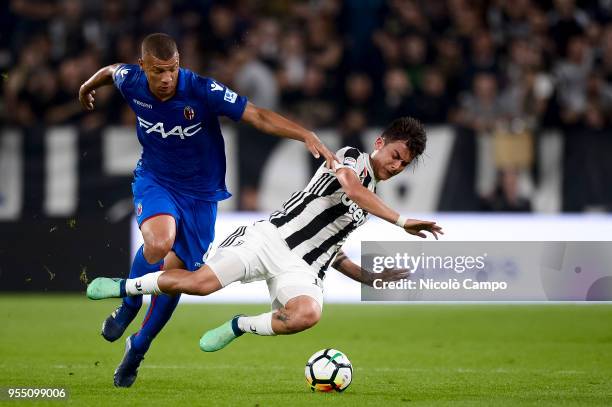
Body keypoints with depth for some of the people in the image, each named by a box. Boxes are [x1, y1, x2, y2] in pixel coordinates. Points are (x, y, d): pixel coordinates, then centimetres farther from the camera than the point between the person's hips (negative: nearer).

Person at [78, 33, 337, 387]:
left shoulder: (203, 91, -26)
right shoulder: (131, 82, -16)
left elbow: (259, 117, -29)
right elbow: (111, 71, 10)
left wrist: (308, 136, -43)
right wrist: (87, 87, 33)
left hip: (200, 192, 0)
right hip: (155, 180, 0)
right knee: (159, 242, -32)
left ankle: (138, 348, 29)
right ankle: (128, 307, -2)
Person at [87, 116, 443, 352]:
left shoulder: (371, 202, 24)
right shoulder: (351, 157, 1)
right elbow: (350, 186, -25)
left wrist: (373, 278, 20)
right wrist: (402, 220, -29)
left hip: (303, 268, 5)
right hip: (273, 237, -5)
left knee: (307, 313, -31)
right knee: (202, 282, -20)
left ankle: (239, 326, -5)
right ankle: (124, 287, 6)